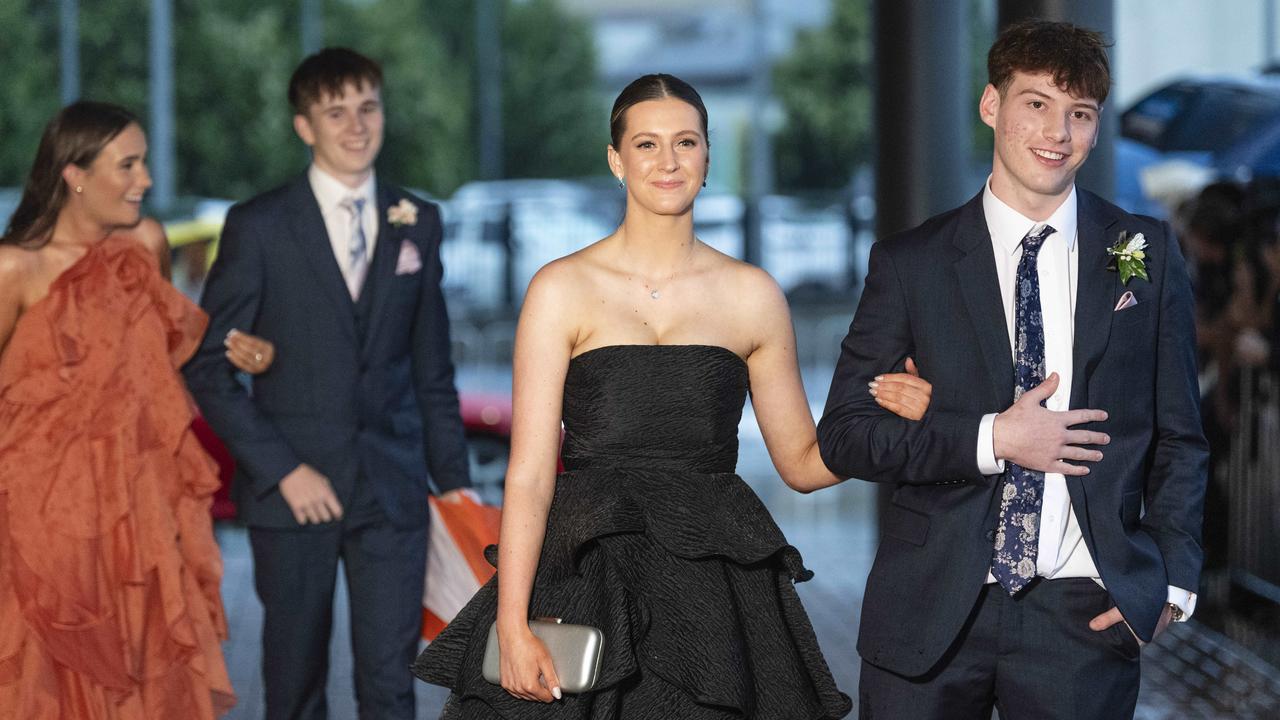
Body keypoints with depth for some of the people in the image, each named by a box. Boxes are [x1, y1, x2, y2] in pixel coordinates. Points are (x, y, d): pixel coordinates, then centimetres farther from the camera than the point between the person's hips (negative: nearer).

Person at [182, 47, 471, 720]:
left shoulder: (418, 223, 9)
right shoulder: (258, 226, -2)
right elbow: (208, 365, -4)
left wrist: (452, 479, 9)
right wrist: (280, 469, -11)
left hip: (393, 487, 2)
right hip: (293, 488, -2)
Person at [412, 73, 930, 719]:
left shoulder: (752, 295, 8)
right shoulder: (562, 290, 0)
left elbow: (802, 462, 14)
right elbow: (529, 474, -5)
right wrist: (512, 628, -13)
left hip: (717, 587, 2)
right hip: (587, 583, -2)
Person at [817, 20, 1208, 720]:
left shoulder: (1146, 254, 7)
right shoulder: (911, 262, 3)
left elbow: (1178, 437, 10)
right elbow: (843, 433, 0)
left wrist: (1172, 579, -2)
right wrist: (991, 440, -11)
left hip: (1082, 611, 0)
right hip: (933, 606, 0)